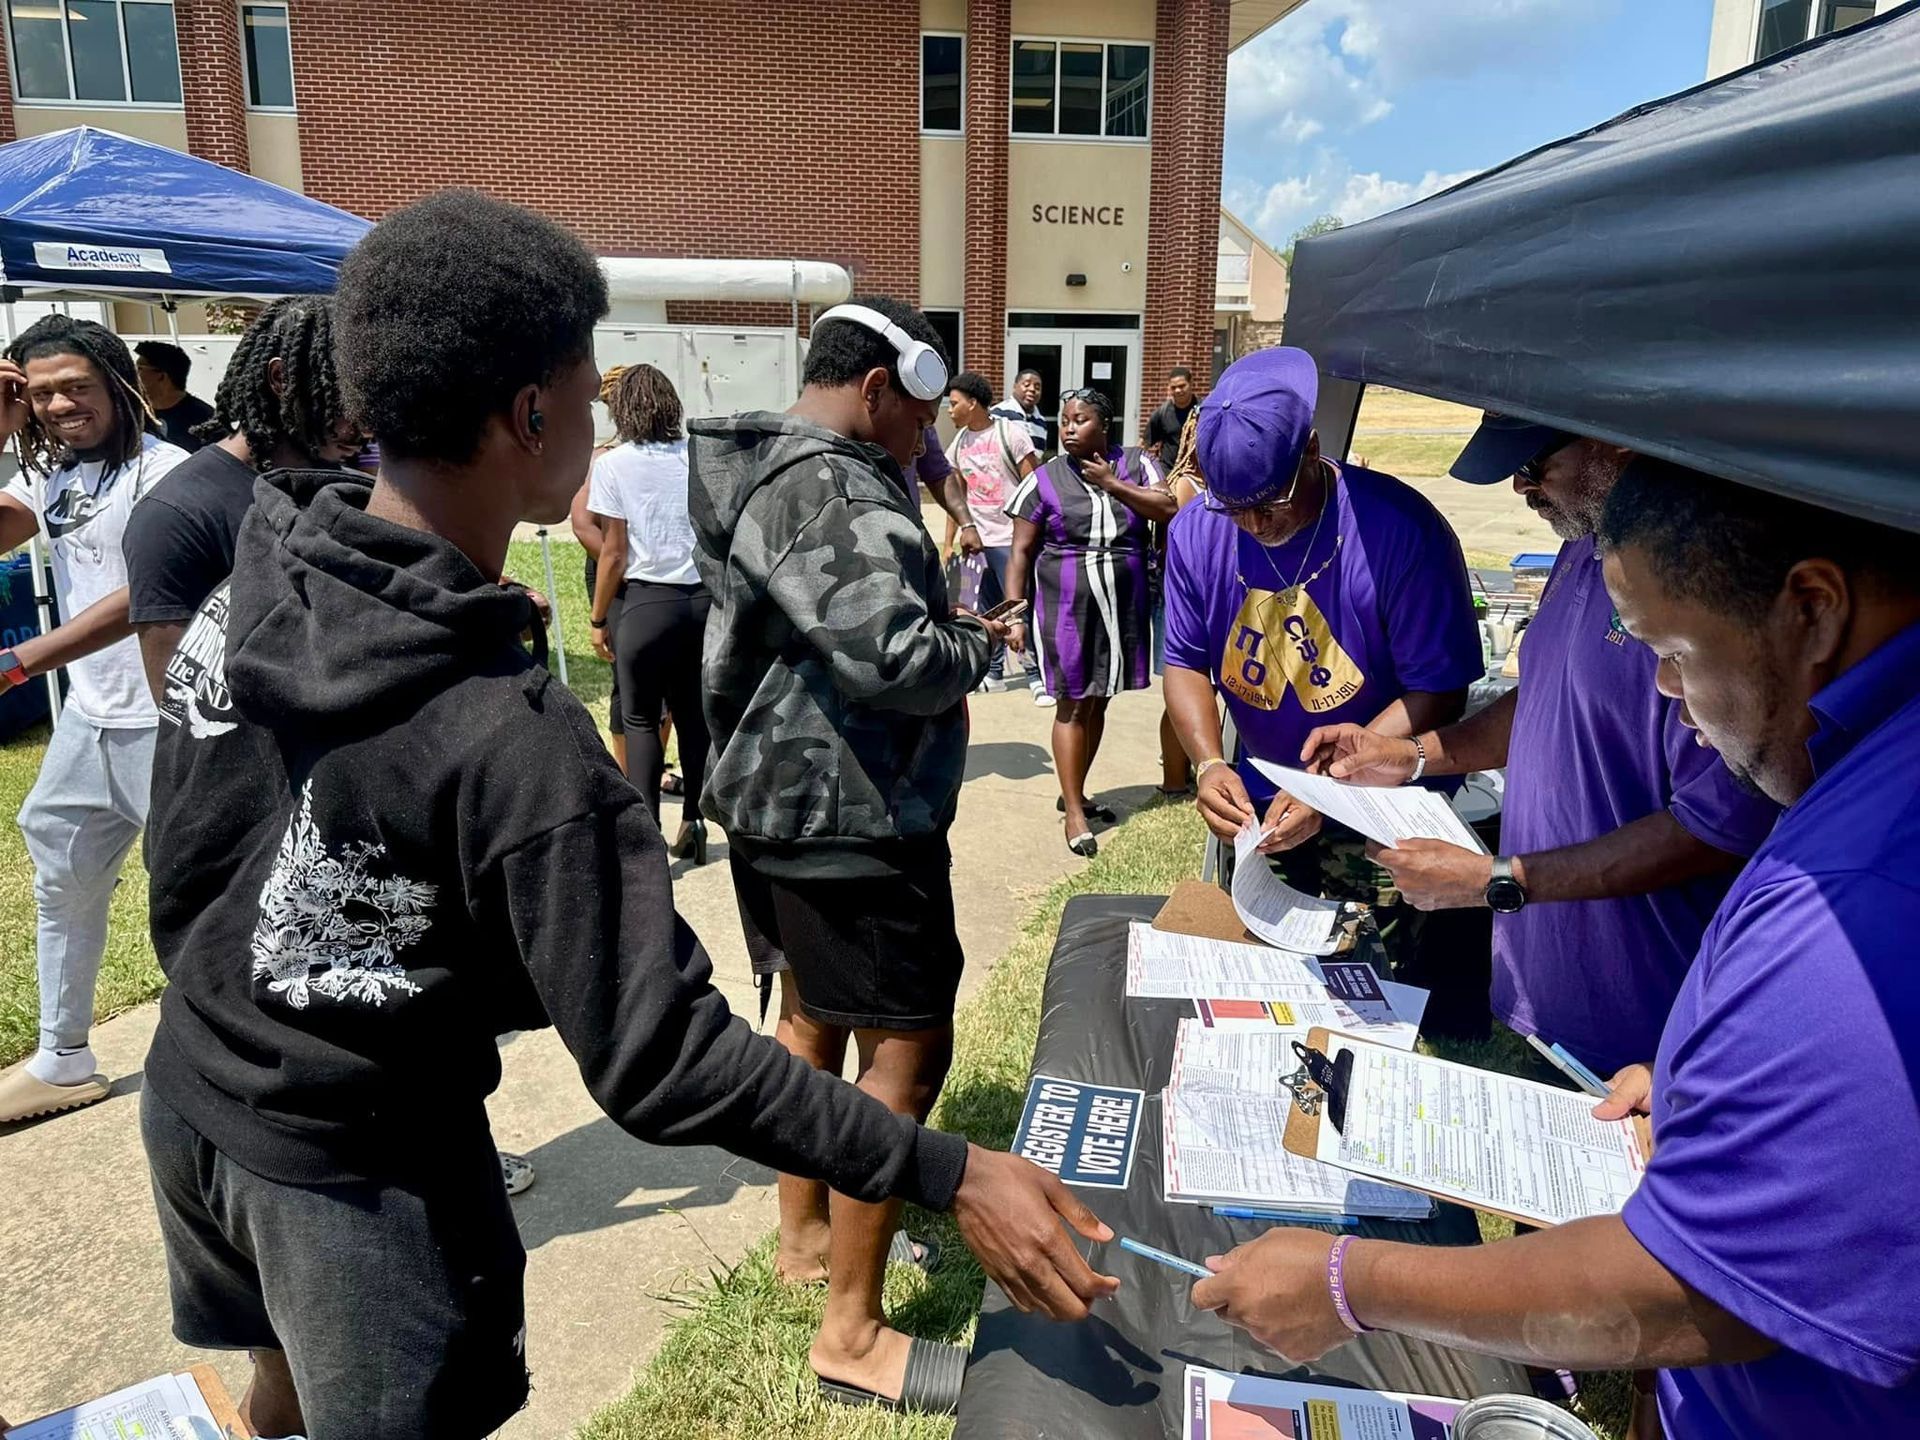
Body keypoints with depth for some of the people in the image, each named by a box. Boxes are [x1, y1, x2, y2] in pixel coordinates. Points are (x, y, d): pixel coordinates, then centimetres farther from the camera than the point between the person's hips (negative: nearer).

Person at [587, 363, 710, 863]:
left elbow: (613, 553, -5)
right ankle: (694, 824, 18)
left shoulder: (612, 464, -4)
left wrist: (598, 620, 3)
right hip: (704, 597, 4)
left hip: (647, 601, -3)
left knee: (641, 720, 6)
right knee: (694, 714, 14)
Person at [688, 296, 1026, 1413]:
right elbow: (898, 660, -29)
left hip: (781, 795, 11)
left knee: (812, 1013, 21)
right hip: (847, 817, -11)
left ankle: (807, 1232, 38)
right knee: (907, 1048, -3)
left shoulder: (774, 472, 13)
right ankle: (853, 1335, 7)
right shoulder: (828, 493, -21)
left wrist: (941, 627, 7)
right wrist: (978, 645, -9)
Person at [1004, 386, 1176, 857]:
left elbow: (1168, 509, -12)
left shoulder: (1135, 463, 3)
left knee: (1097, 703, 13)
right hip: (1066, 606, -3)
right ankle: (1073, 813, 1)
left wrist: (1113, 484, -14)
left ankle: (1074, 792, 28)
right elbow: (1021, 553, -2)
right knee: (1072, 705, -4)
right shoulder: (1044, 479, -3)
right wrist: (1016, 614, -9)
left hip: (1121, 606, 3)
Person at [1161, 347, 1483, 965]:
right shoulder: (1196, 531, -9)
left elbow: (1438, 692, -20)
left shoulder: (1399, 527, -23)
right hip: (1255, 804, 4)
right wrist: (1209, 764, -18)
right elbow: (1186, 663, 0)